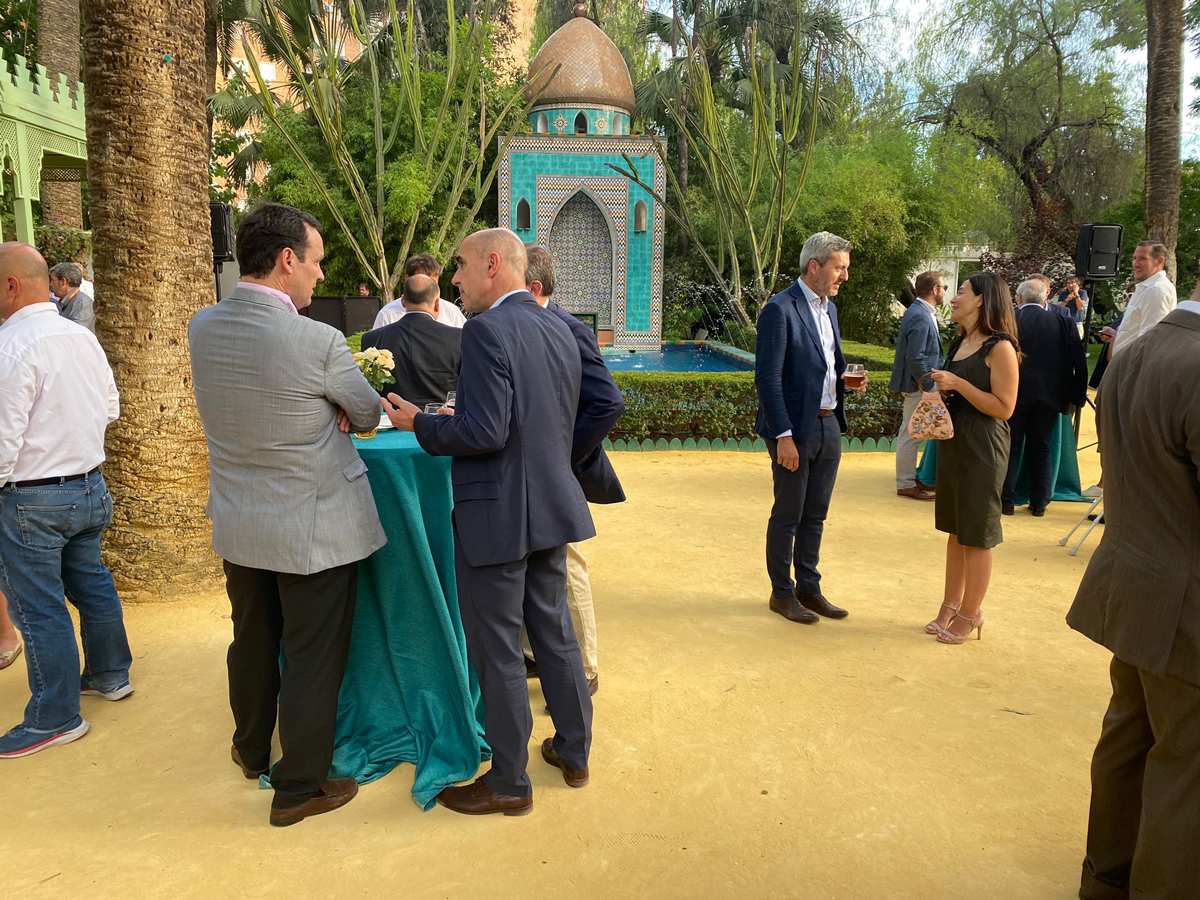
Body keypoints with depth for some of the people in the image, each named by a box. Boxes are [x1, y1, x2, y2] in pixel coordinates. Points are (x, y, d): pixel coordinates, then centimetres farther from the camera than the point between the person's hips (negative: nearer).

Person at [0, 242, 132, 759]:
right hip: (91, 484, 8)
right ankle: (109, 674, 36)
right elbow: (110, 408, 14)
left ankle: (56, 717, 15)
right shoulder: (83, 337, 4)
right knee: (91, 582, 21)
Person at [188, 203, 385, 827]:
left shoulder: (201, 327, -4)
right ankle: (299, 786, 23)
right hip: (314, 526, -6)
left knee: (253, 640, 24)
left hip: (237, 523, 7)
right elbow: (369, 415, -7)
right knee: (314, 656, 9)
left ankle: (252, 750, 46)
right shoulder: (318, 342, -23)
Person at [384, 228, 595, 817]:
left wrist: (420, 423, -8)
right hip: (552, 506, 8)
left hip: (498, 515, -8)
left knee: (497, 652, 6)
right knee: (554, 633, 20)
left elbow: (484, 433, -25)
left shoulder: (487, 330, -17)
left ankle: (508, 783, 21)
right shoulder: (559, 330, 9)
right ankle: (573, 752, 35)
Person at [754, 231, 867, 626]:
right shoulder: (780, 309, -13)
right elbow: (768, 379, -17)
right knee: (787, 516, 5)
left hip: (828, 425, 8)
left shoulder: (829, 308, 13)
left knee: (815, 515, 15)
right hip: (795, 429, -8)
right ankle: (782, 593, 19)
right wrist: (783, 436, -20)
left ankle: (809, 589, 28)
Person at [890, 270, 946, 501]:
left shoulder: (920, 312, 11)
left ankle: (909, 477, 28)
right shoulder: (920, 317, -20)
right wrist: (929, 386, -19)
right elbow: (915, 358, -24)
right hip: (918, 385, -10)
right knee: (910, 435, -1)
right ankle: (905, 484, 7)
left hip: (918, 384, 10)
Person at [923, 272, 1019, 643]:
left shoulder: (1000, 347, -14)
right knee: (955, 530, 14)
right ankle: (950, 607, 24)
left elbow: (1004, 407, -18)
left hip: (982, 450, -8)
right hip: (952, 443, 8)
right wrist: (940, 390, 3)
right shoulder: (960, 342, 12)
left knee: (976, 536, 3)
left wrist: (957, 384, -21)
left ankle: (969, 615, 15)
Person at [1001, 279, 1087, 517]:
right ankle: (1039, 502, 15)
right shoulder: (1062, 323, 4)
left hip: (1016, 393, -3)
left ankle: (1005, 500, 8)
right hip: (1050, 396, 3)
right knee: (1041, 448, 13)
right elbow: (1079, 362, 4)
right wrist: (1078, 396, 12)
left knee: (1009, 447, 7)